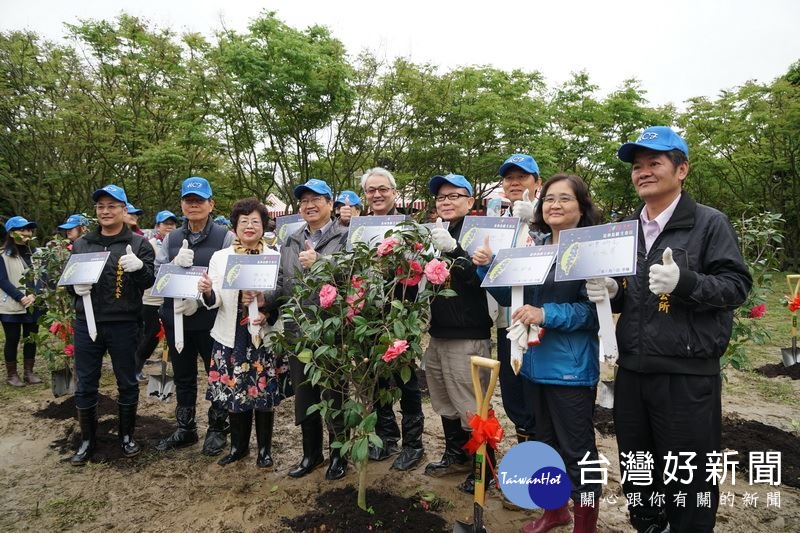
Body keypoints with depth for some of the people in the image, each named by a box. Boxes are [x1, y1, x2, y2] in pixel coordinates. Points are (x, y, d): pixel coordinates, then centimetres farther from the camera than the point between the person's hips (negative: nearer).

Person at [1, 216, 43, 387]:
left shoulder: (34, 253, 9)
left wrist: (34, 295, -12)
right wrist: (20, 297, -17)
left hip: (33, 305, 4)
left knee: (31, 338, 9)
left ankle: (28, 372, 22)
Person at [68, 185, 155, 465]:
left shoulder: (139, 244, -1)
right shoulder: (81, 244, 9)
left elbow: (149, 282, -7)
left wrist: (140, 267, -30)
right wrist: (75, 286, -7)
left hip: (123, 325, -3)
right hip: (86, 323, 3)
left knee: (127, 382, 9)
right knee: (85, 384, 11)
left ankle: (127, 436, 27)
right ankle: (87, 440, 28)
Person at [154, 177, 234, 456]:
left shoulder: (225, 237, -6)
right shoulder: (171, 238, 9)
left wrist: (200, 300, -21)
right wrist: (175, 265, -16)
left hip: (211, 319, -4)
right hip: (176, 318, 5)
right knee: (183, 377, 17)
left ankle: (218, 429, 26)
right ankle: (185, 429, 34)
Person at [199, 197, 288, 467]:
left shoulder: (275, 257, 0)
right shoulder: (219, 257, 5)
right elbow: (214, 302, 1)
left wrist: (265, 303, -19)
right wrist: (207, 292, -21)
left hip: (264, 337, -2)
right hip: (231, 337, 2)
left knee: (264, 395, 5)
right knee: (233, 394, 10)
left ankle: (265, 449, 25)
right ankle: (238, 445, 32)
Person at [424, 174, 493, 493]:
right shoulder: (434, 234, 13)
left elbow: (482, 278, -21)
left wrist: (453, 249, -31)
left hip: (468, 335, -8)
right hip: (438, 332, 8)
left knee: (470, 406, -1)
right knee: (445, 403, 18)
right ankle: (456, 456, 36)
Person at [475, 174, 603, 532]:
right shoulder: (534, 247, 9)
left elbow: (596, 310, -16)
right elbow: (509, 296, 12)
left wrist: (548, 314, -26)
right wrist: (486, 267, -3)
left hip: (571, 366, -7)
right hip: (537, 361, 7)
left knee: (577, 449, 4)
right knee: (546, 441, 21)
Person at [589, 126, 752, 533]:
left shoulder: (709, 223, -4)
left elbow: (737, 285, -11)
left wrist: (685, 282, -27)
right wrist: (609, 292, -1)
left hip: (687, 375, -6)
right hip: (631, 371, 6)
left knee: (687, 478, 8)